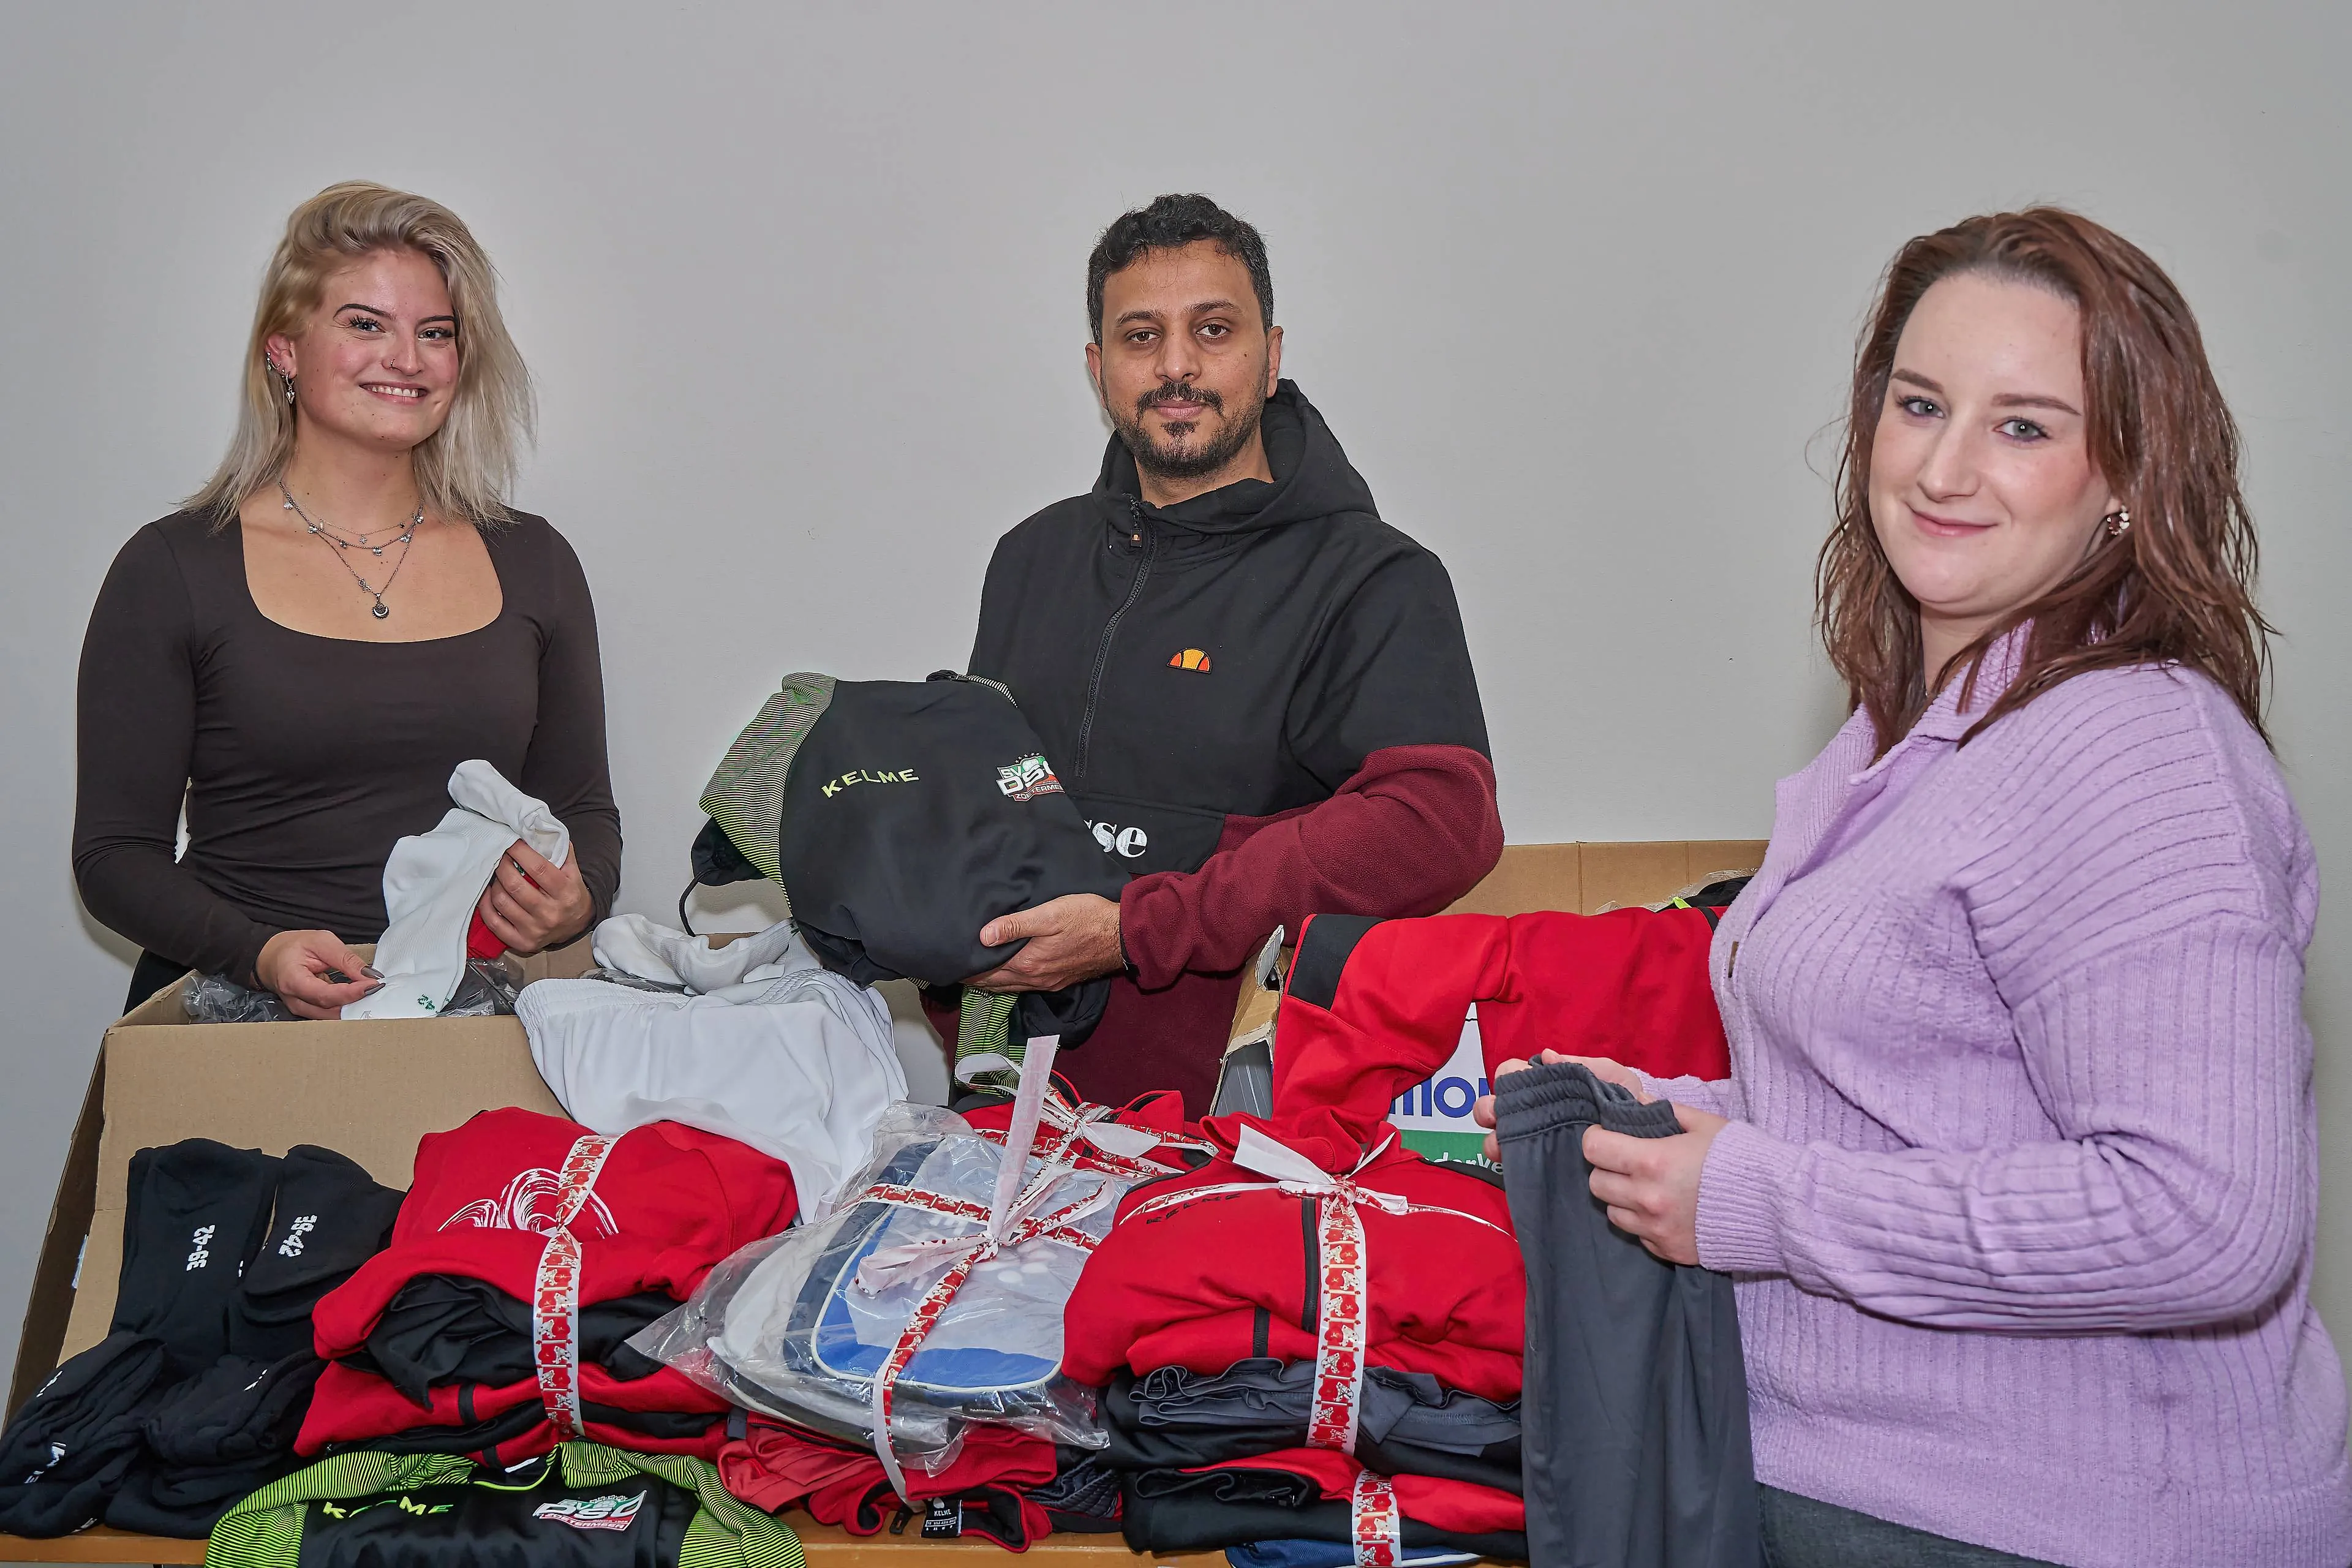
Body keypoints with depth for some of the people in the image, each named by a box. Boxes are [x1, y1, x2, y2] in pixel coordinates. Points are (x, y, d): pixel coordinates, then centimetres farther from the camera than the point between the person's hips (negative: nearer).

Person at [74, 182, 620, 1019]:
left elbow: (585, 811, 18)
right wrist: (258, 952, -16)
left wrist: (574, 902, -5)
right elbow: (115, 850, 3)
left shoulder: (532, 562, 13)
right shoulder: (174, 568, 5)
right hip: (250, 1012, -2)